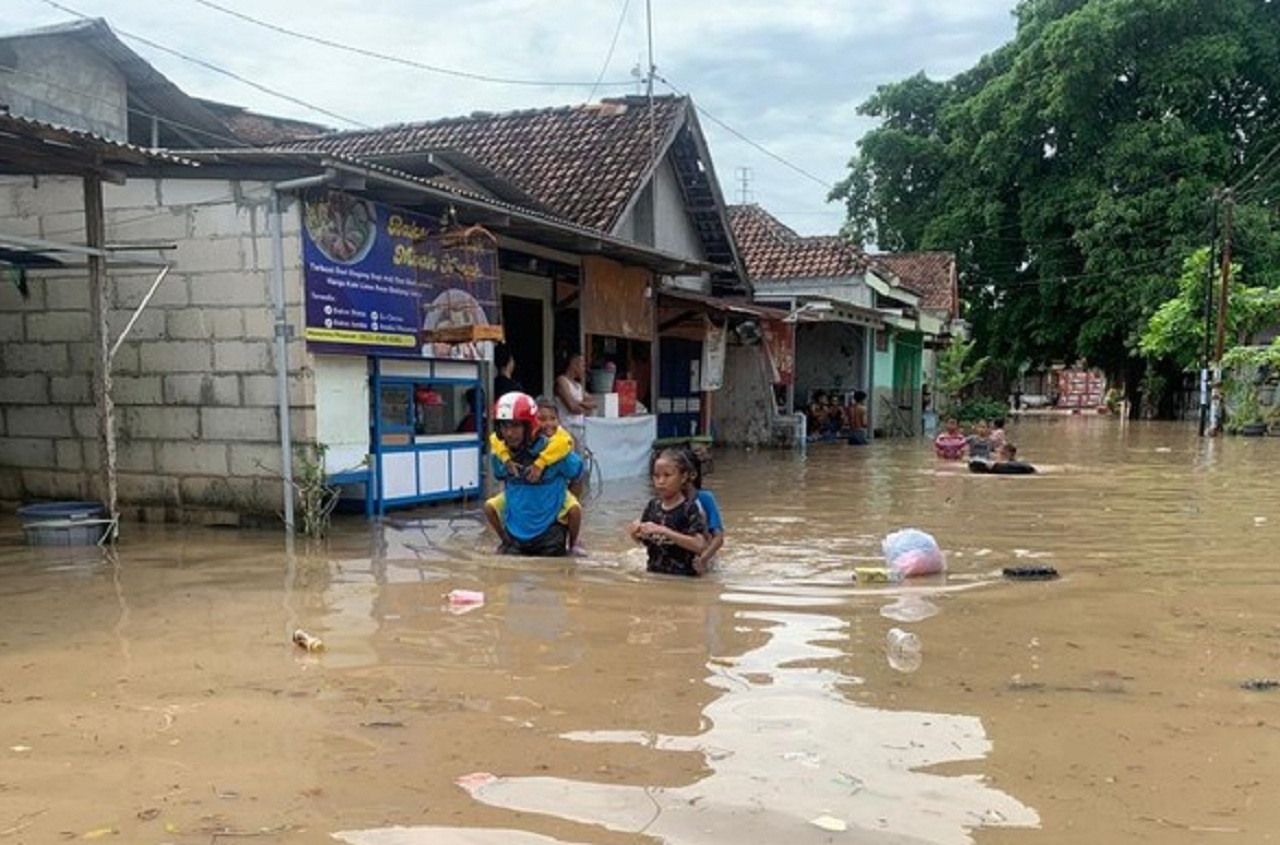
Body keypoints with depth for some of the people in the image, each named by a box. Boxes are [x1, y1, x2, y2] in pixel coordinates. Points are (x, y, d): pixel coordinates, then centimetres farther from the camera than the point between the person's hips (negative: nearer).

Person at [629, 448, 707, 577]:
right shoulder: (653, 506, 2)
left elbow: (699, 545, -24)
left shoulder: (690, 509, -12)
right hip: (654, 573, 5)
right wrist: (636, 533, -8)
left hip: (682, 576, -4)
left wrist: (664, 531, -27)